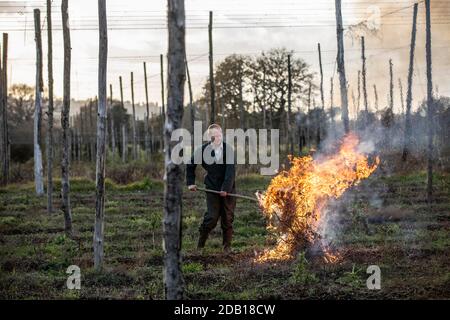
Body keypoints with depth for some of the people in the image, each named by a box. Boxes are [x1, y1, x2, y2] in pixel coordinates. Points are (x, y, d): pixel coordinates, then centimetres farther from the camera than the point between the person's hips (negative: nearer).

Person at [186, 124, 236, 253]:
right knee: (212, 217, -9)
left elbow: (231, 171, -14)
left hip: (228, 189, 1)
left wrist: (226, 188, -22)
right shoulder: (202, 150, -5)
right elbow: (190, 165, 11)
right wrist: (190, 182, 9)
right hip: (212, 189, -1)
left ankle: (227, 246, 20)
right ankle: (200, 244, 8)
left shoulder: (228, 150, -8)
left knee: (227, 218, 6)